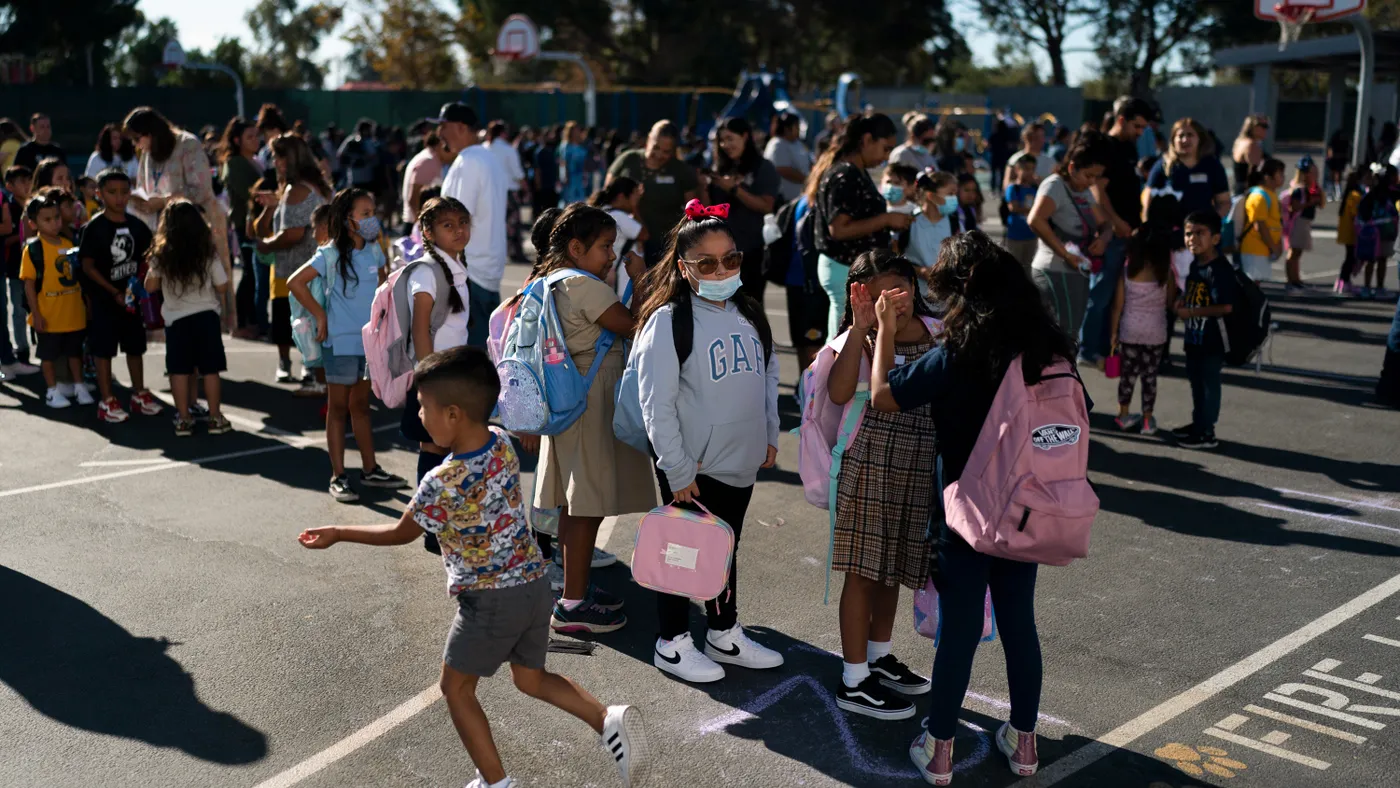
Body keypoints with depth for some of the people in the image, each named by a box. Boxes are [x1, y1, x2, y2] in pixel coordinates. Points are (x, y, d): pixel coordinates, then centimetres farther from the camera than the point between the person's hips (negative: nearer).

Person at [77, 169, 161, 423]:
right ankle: (106, 401, 10)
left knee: (135, 346, 14)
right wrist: (114, 293, -15)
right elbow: (87, 266, -11)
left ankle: (139, 394, 26)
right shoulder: (94, 227, -11)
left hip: (132, 296, 4)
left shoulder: (136, 225, 2)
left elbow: (145, 259, 11)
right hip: (104, 297, -4)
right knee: (104, 349, 2)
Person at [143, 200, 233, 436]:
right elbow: (222, 286, -3)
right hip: (206, 316, -1)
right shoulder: (207, 254, -7)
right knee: (210, 370, 5)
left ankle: (183, 419, 10)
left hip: (176, 319, 1)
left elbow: (151, 286, 1)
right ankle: (215, 418, 9)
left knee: (180, 371, 7)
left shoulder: (161, 255, -5)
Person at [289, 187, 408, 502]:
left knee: (361, 405, 17)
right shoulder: (331, 255, -13)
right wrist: (321, 316, -14)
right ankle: (338, 477, 11)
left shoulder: (375, 251, 4)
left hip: (370, 340, 6)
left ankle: (370, 470, 25)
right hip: (340, 342, -6)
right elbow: (296, 283, -16)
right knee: (338, 408, 4)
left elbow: (383, 278, 23)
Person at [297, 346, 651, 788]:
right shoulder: (503, 442, -6)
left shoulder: (441, 485, -22)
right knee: (531, 680, 22)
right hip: (535, 583, 7)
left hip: (489, 600, -7)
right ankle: (608, 720, 2)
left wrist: (337, 534, 6)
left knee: (456, 688, 15)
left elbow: (401, 533, -4)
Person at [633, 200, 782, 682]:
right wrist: (677, 470, -17)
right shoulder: (668, 321, -16)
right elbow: (656, 404, -18)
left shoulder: (749, 314, 5)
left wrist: (770, 435, 14)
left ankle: (724, 634, 36)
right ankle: (672, 644, 24)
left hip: (741, 462, 7)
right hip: (691, 468, -6)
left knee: (727, 548, 20)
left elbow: (768, 375, 18)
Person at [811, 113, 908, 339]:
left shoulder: (857, 173, 14)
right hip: (845, 270, -10)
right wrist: (886, 220, -19)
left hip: (856, 268, 10)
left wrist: (887, 223, 6)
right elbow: (839, 229, -23)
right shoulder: (844, 175, -16)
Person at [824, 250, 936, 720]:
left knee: (893, 566, 19)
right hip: (872, 464, -5)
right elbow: (839, 394, -28)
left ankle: (879, 655, 37)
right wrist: (860, 328, -27)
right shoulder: (862, 340, -10)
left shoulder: (937, 332, 5)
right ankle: (854, 681, 10)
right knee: (865, 569, 1)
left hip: (922, 469, 6)